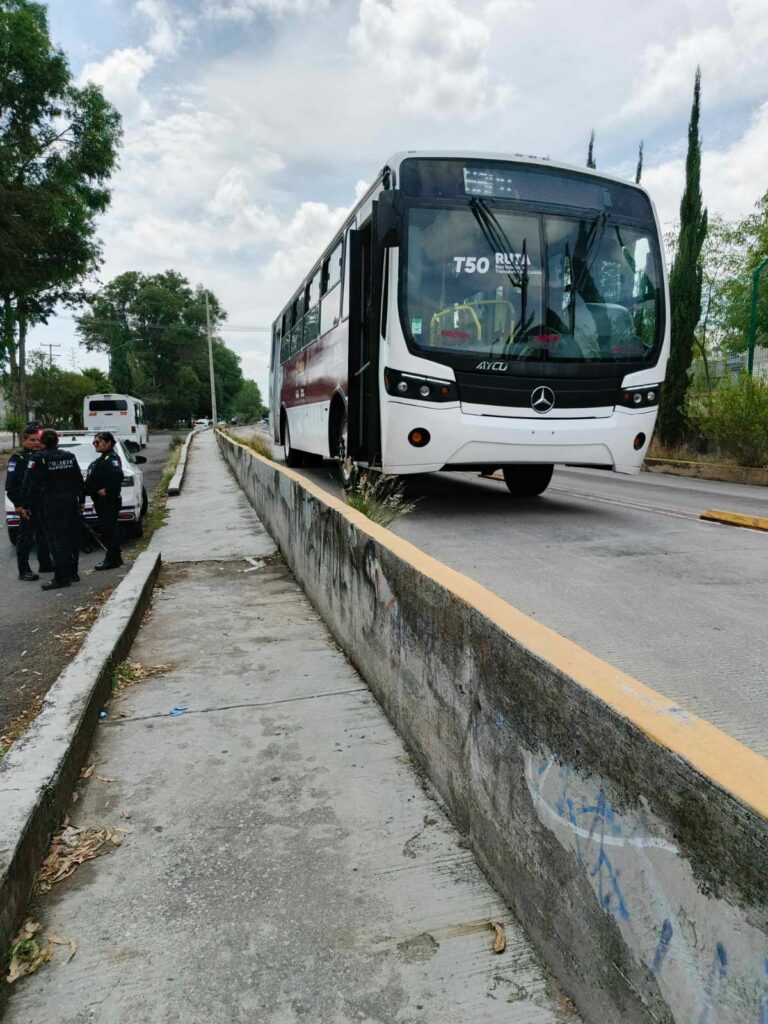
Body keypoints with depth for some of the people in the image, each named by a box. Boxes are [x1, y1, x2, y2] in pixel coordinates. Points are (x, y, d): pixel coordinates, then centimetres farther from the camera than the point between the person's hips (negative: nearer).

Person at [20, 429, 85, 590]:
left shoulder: (38, 458, -8)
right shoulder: (69, 456, 8)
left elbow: (29, 484, -11)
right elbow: (79, 480, 11)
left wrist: (25, 505, -6)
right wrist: (81, 500, 18)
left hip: (52, 504, -6)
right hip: (70, 502, 6)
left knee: (57, 540, -4)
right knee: (71, 537, 12)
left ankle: (61, 577, -5)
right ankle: (72, 573, 21)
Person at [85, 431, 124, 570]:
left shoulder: (111, 458, -13)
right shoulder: (102, 458, 19)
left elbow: (117, 474, -30)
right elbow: (93, 479, 23)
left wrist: (107, 491, -25)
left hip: (109, 501, -10)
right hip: (101, 501, 10)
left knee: (109, 529, -7)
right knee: (108, 529, 13)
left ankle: (112, 560, -2)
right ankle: (115, 558, 21)